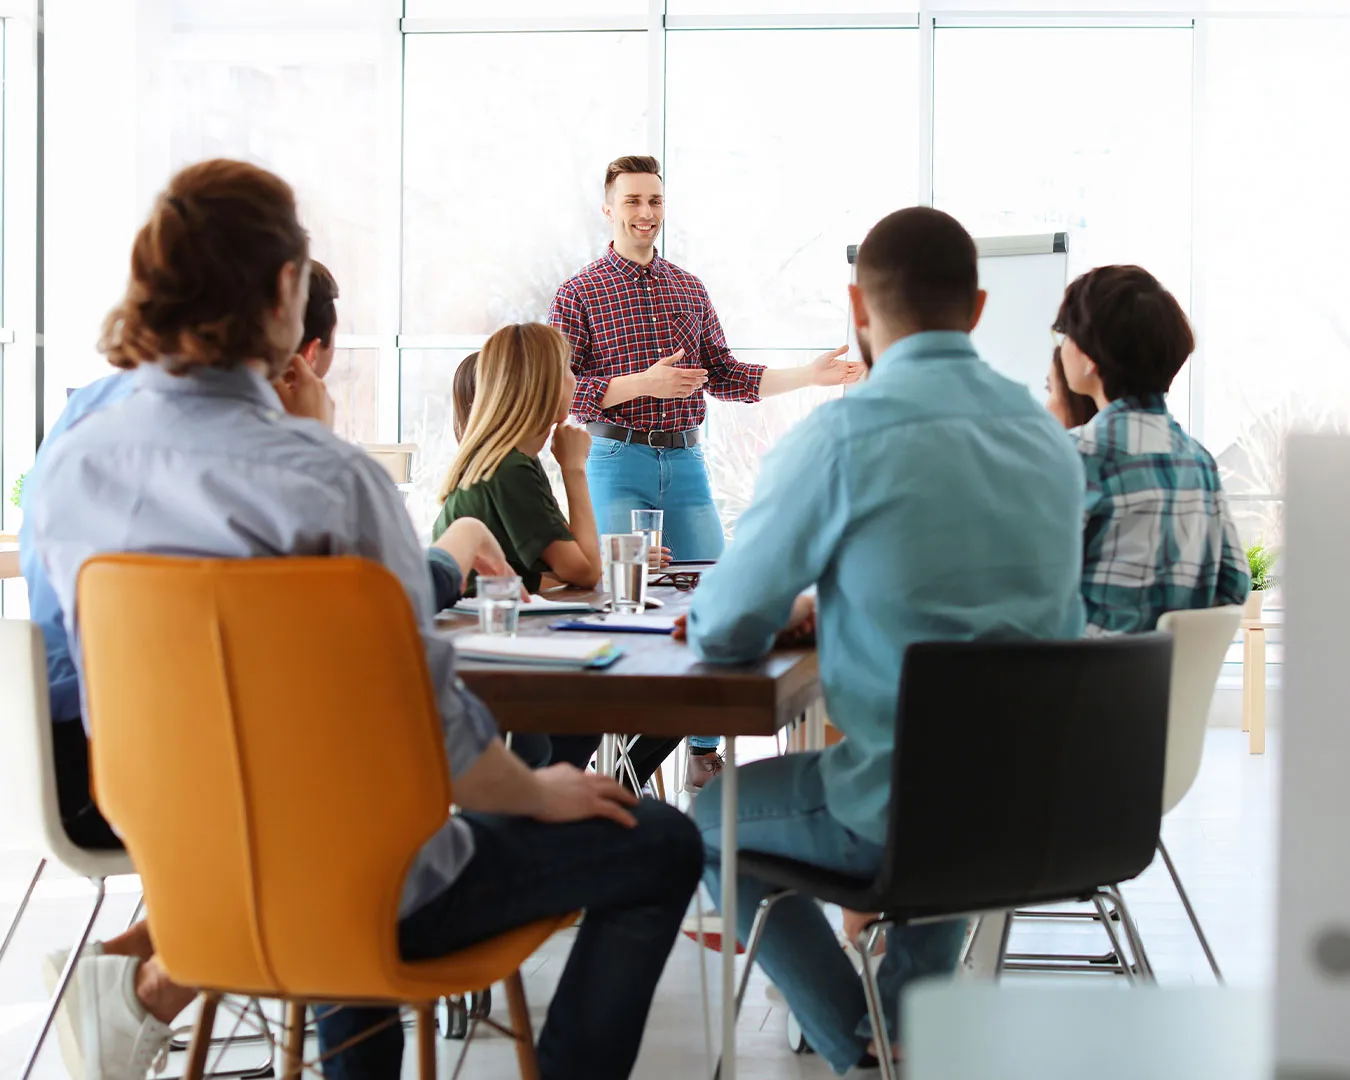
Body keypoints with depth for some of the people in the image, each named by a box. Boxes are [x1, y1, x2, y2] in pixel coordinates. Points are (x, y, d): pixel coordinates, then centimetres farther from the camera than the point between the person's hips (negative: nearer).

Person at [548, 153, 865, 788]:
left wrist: (808, 375, 7)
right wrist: (643, 384, -17)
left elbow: (724, 376, 17)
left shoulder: (690, 291, 16)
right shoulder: (579, 294, 1)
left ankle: (705, 755, 9)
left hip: (685, 462, 4)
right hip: (618, 462, -4)